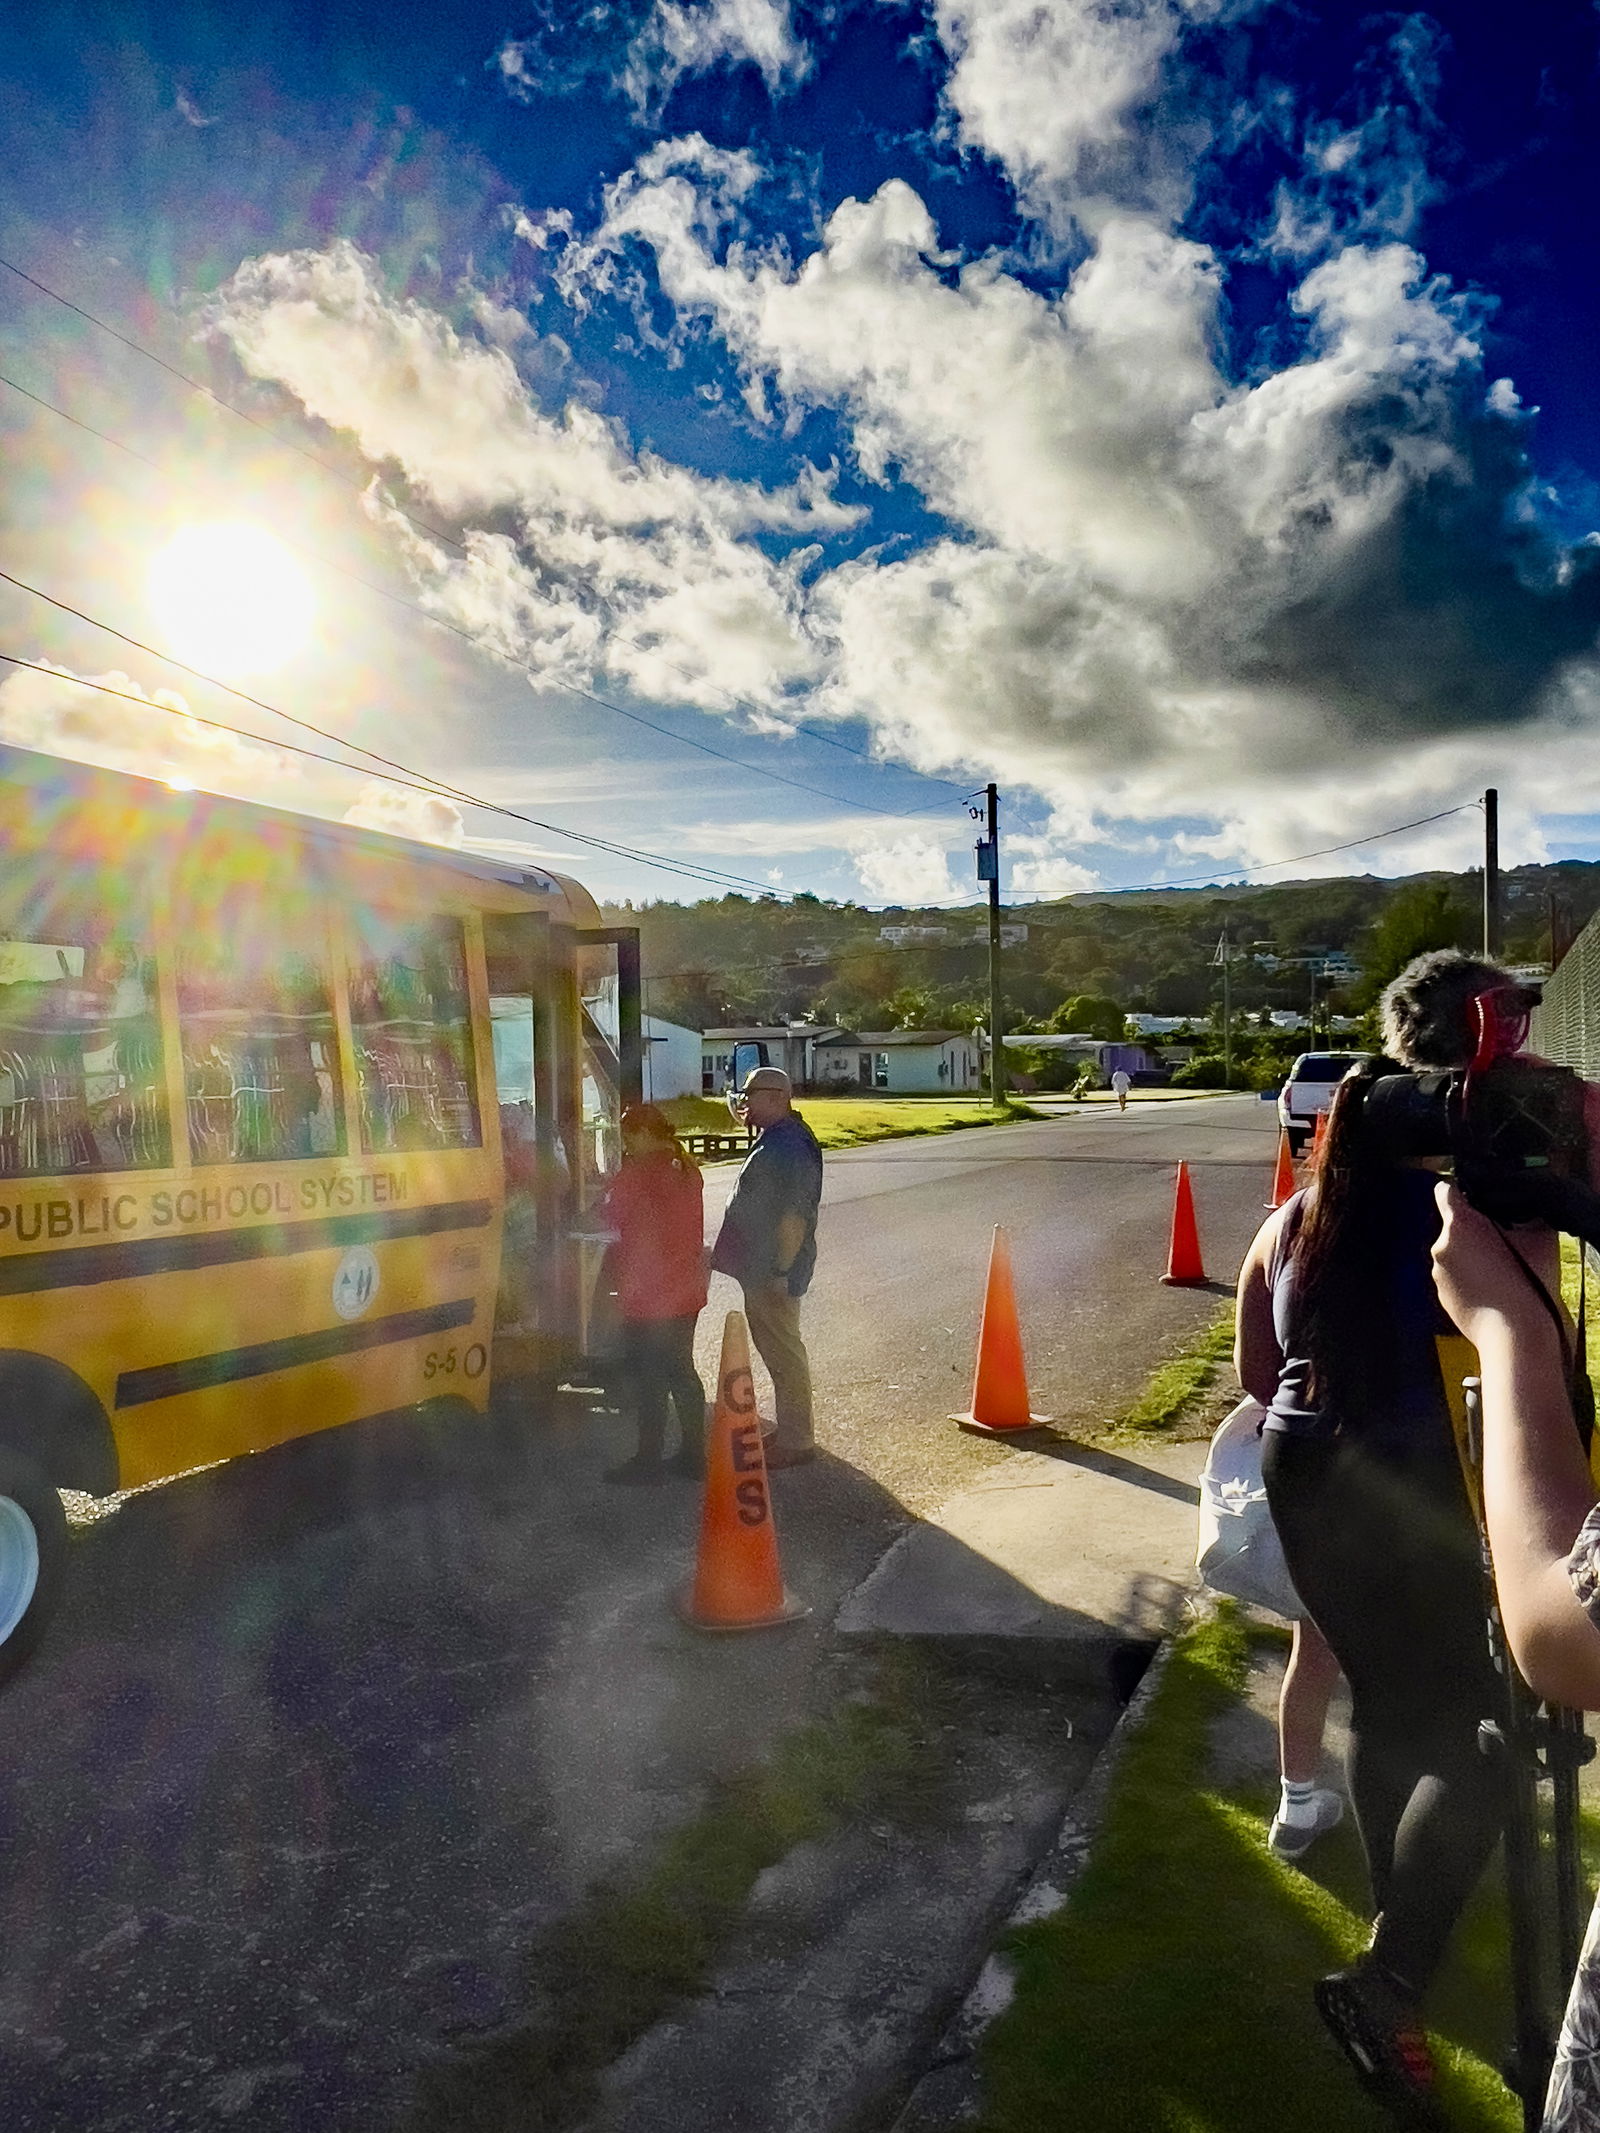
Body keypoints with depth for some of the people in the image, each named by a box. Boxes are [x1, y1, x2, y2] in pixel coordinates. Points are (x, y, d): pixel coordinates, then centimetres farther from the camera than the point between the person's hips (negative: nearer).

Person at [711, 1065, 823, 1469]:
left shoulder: (790, 1145, -19)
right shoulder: (774, 1140, 14)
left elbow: (794, 1215, -25)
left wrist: (782, 1271, -26)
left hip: (772, 1272, -11)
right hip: (759, 1270, 11)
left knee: (783, 1353, -3)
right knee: (776, 1350, 17)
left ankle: (796, 1441, 6)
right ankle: (791, 1434, 27)